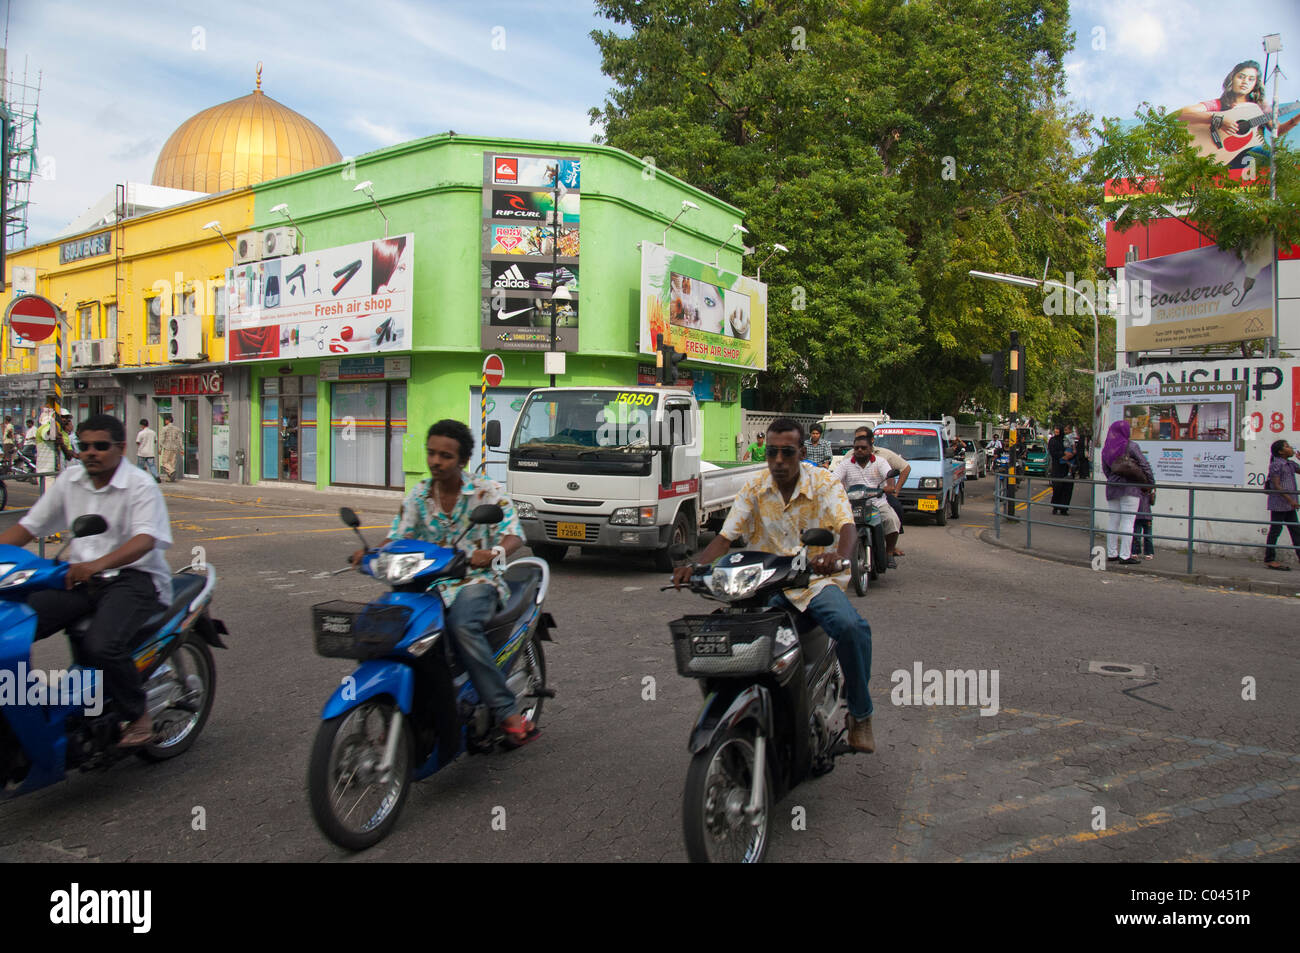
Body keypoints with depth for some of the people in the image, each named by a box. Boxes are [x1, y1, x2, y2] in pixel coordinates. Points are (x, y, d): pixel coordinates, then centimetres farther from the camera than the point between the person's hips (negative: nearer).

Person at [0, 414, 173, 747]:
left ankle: (138, 714, -6)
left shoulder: (141, 485, -7)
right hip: (79, 576, 6)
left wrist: (97, 564, -39)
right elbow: (28, 526, 15)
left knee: (100, 646, -30)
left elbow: (146, 539, -23)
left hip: (132, 577, -6)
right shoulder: (69, 480, 12)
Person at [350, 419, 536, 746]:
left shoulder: (486, 490, -2)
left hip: (476, 581, -4)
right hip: (430, 583, 4)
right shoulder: (418, 495, 10)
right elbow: (398, 537, 10)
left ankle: (507, 712, -28)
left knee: (462, 626, -35)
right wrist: (371, 553, -12)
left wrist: (493, 552, -33)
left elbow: (514, 534, -10)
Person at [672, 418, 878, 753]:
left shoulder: (825, 483, -5)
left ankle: (860, 713, -5)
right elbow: (725, 537, -2)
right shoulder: (753, 490, 3)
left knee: (852, 628, -30)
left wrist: (838, 555, -46)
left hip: (816, 580, -2)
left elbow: (847, 527, -21)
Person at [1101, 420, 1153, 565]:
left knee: (1113, 521, 13)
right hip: (1130, 488, -5)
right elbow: (1144, 465, -6)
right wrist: (1150, 482, 2)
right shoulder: (1131, 446, -7)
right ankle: (1125, 556, -6)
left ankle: (1111, 553, 17)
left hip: (1112, 488, 6)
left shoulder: (1106, 449, 8)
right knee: (1128, 521, -4)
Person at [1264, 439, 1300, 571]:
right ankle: (1269, 559, 4)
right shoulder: (1276, 464, -12)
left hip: (1289, 505, 8)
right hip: (1278, 503, -8)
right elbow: (1276, 486, -16)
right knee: (1275, 530, -2)